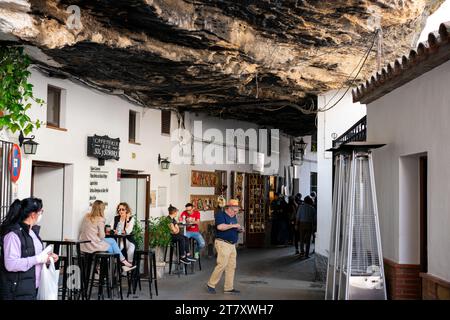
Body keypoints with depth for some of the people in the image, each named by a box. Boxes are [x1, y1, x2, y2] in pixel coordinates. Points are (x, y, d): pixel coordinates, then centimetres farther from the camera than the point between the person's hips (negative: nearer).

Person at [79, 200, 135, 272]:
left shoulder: (86, 216, 4)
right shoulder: (100, 219, -15)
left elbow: (81, 231, 10)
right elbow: (102, 236, -14)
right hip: (94, 246, -7)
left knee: (112, 241, 21)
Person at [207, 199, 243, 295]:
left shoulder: (233, 217, 19)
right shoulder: (220, 215, -8)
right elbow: (220, 227, -25)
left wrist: (239, 230, 7)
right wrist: (233, 225, -21)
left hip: (232, 245, 9)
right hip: (223, 243, -9)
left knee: (231, 266, 6)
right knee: (222, 265, -13)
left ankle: (229, 288, 11)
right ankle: (211, 284, 1)